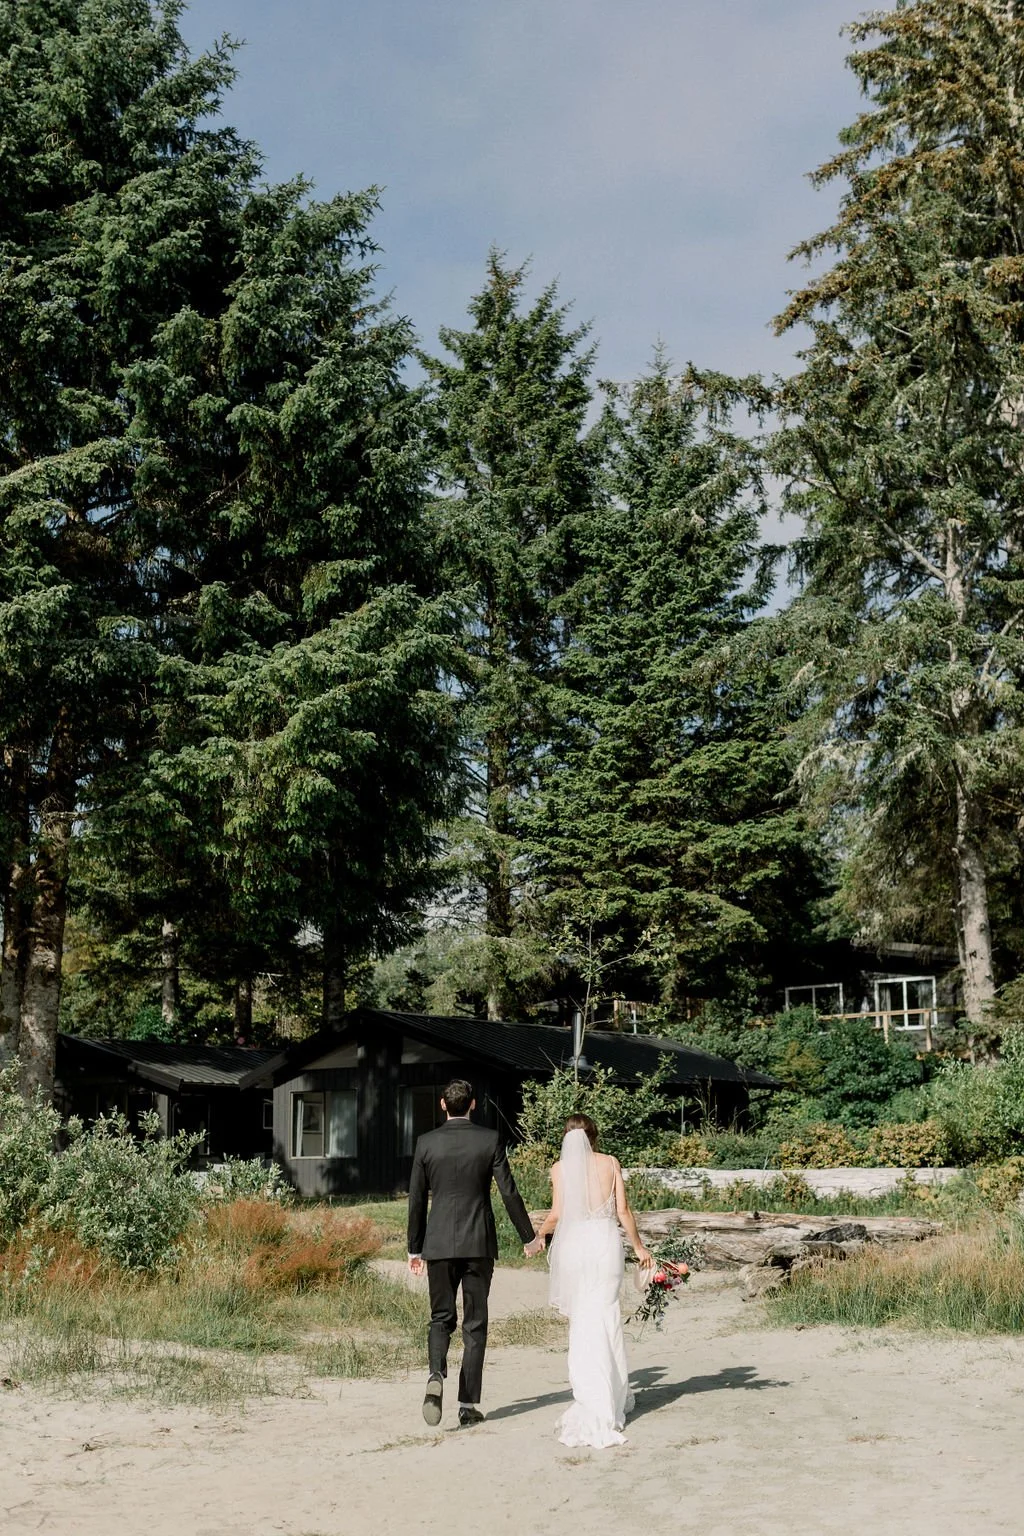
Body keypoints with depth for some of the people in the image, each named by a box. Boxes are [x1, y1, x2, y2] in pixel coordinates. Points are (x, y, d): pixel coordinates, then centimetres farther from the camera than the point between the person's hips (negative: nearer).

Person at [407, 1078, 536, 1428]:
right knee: (475, 1323, 8)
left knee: (441, 1317, 12)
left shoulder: (426, 1143, -1)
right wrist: (528, 1236, 9)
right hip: (479, 1242, -1)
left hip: (439, 1244, 1)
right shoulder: (490, 1140, -3)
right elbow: (509, 1193, -3)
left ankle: (436, 1375, -15)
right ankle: (468, 1404, 8)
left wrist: (415, 1248, 13)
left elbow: (416, 1199, 4)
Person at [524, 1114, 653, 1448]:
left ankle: (593, 1398, 12)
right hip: (605, 1242, 0)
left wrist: (537, 1237, 13)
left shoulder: (560, 1167, 2)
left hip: (572, 1243, 0)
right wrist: (638, 1246, 13)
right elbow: (623, 1211, 2)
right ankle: (608, 1398, 5)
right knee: (602, 1320, 5)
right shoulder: (610, 1163, 4)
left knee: (581, 1321, 10)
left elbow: (557, 1213, -4)